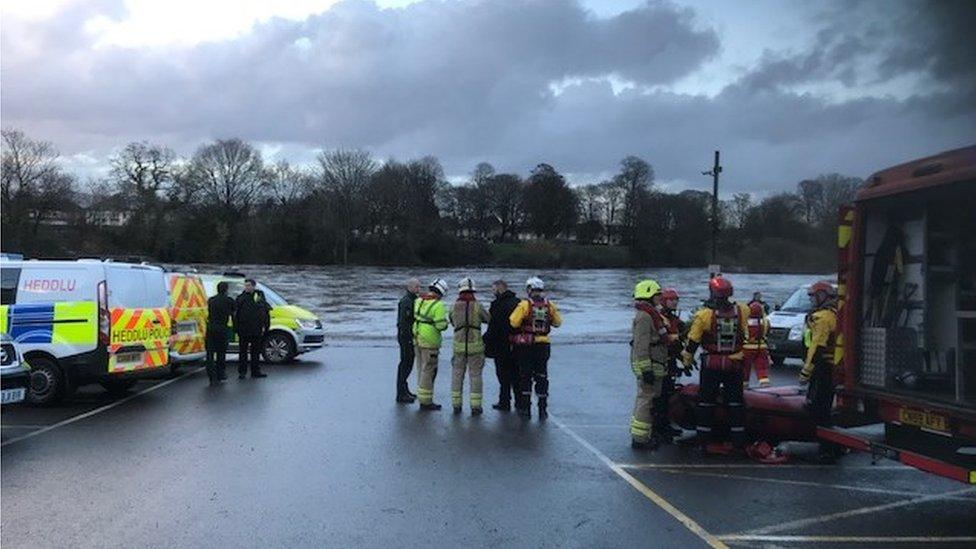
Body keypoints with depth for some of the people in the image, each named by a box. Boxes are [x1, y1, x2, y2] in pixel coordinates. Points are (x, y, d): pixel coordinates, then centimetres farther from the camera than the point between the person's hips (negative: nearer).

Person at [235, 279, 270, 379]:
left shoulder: (260, 296, 6)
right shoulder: (241, 298, -1)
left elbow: (265, 312, 11)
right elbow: (236, 314, -2)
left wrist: (264, 326, 5)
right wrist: (237, 328, -9)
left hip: (257, 330, 3)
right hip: (244, 330, -3)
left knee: (256, 351, 11)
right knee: (243, 352, 2)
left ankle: (255, 371, 19)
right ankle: (242, 372, 7)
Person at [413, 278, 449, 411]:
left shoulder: (418, 301, 7)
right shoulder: (438, 305, -16)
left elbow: (415, 317, 10)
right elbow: (441, 325, -19)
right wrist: (445, 323, 1)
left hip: (417, 338, 8)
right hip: (430, 341, -8)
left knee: (421, 369, 16)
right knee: (428, 370, -1)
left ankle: (422, 399, 24)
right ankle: (426, 401, 3)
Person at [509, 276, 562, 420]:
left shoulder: (524, 305, -10)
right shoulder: (549, 306, 0)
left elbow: (514, 322, -14)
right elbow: (558, 322, 10)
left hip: (525, 345, -2)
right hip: (543, 345, 2)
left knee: (525, 376, 8)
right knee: (542, 377, 10)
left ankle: (526, 407, 8)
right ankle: (543, 409, 10)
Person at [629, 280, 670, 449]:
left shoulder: (651, 314, 18)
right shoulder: (644, 316, -17)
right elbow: (641, 345, -23)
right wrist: (646, 369, -26)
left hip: (652, 365, 11)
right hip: (649, 365, -11)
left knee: (643, 399, 17)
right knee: (646, 400, -8)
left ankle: (639, 435, 27)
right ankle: (640, 439, -4)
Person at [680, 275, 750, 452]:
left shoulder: (704, 315, -10)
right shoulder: (742, 312, -4)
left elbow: (692, 342, -4)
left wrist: (687, 361, 6)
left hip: (712, 364, -2)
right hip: (735, 364, 2)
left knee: (706, 401, 8)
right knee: (735, 402, 11)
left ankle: (703, 437, 10)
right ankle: (738, 438, 14)